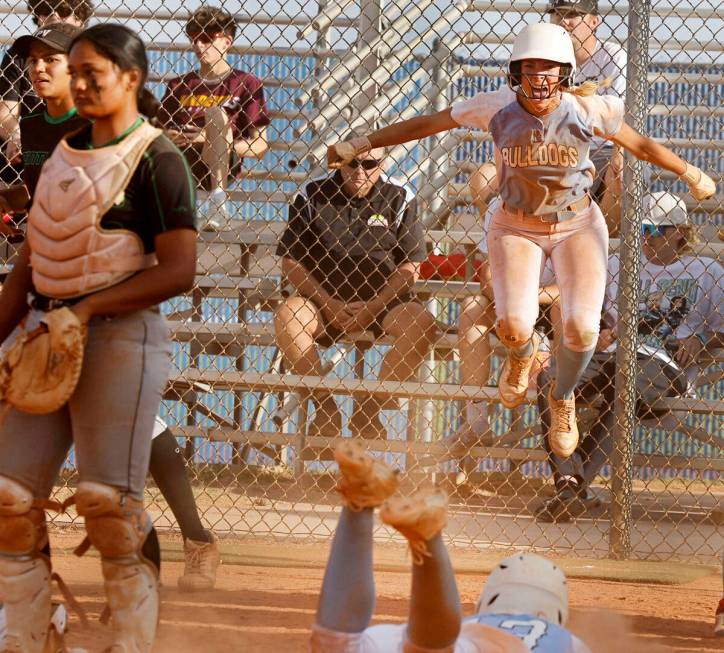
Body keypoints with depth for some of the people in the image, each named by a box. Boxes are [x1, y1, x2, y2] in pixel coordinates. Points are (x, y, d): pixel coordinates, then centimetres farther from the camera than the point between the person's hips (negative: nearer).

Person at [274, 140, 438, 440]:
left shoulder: (399, 199, 0)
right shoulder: (312, 196, 0)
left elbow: (410, 267, -1)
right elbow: (291, 263, -1)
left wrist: (371, 308, -13)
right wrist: (329, 305, -13)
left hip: (383, 300, 0)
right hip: (324, 297, 0)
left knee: (421, 324, -29)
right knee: (288, 314, -31)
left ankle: (368, 411, -16)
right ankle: (324, 407, -18)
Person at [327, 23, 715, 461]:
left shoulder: (587, 109, -18)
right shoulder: (498, 108, -17)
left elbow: (641, 145, -2)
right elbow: (424, 125, -8)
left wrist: (693, 176, 6)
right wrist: (359, 145, -6)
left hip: (578, 227, 0)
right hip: (517, 229, 0)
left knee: (582, 328, -20)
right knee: (513, 327, -22)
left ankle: (563, 398, 14)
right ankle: (523, 352, 20)